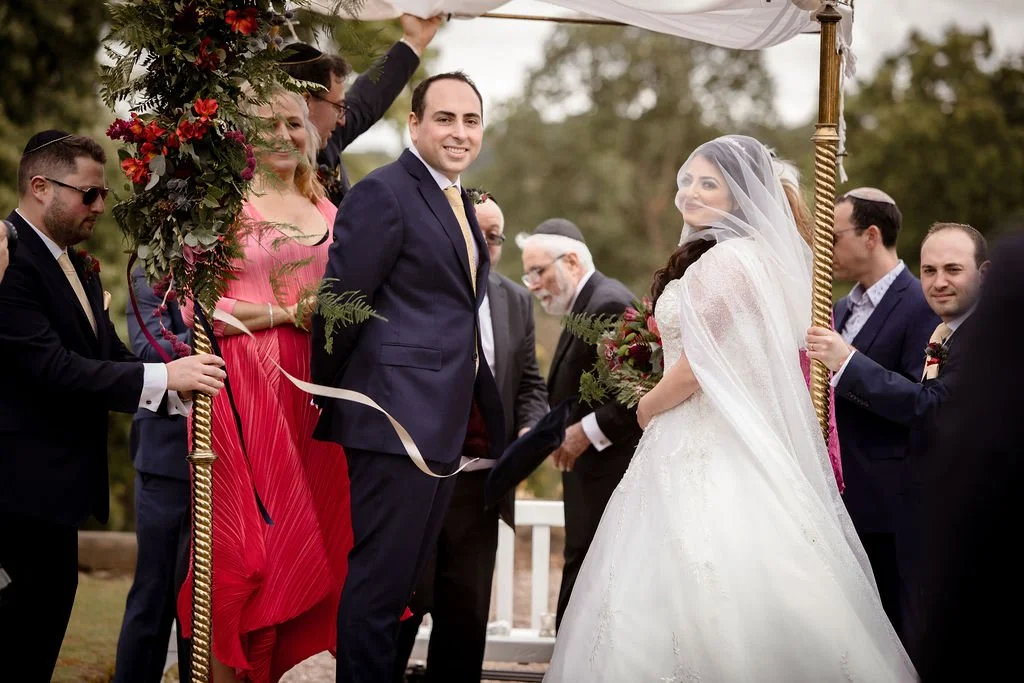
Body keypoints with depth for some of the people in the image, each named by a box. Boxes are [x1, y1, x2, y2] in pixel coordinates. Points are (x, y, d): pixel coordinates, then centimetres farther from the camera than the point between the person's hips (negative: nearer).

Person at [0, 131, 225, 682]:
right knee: (44, 594, -6)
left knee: (45, 596, 11)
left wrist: (178, 389, -7)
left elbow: (109, 356, 9)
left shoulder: (76, 265, 15)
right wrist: (162, 377, -26)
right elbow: (52, 367, -25)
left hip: (59, 471, 9)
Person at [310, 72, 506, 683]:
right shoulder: (384, 194, -12)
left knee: (403, 584, 16)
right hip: (398, 420, -9)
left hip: (445, 428, 9)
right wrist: (329, 400, -5)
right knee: (378, 585, -4)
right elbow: (338, 307, -13)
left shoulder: (460, 203, 17)